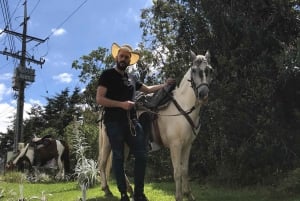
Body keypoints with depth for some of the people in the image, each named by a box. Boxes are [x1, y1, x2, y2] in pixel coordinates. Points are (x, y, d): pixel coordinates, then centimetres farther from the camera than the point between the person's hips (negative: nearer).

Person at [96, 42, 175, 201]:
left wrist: (165, 85, 23)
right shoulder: (107, 75, 1)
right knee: (118, 157, -1)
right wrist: (121, 104, -18)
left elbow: (148, 89, 33)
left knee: (142, 154, -1)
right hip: (114, 122, -6)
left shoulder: (131, 79, 20)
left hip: (131, 121, 6)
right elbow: (99, 99, -9)